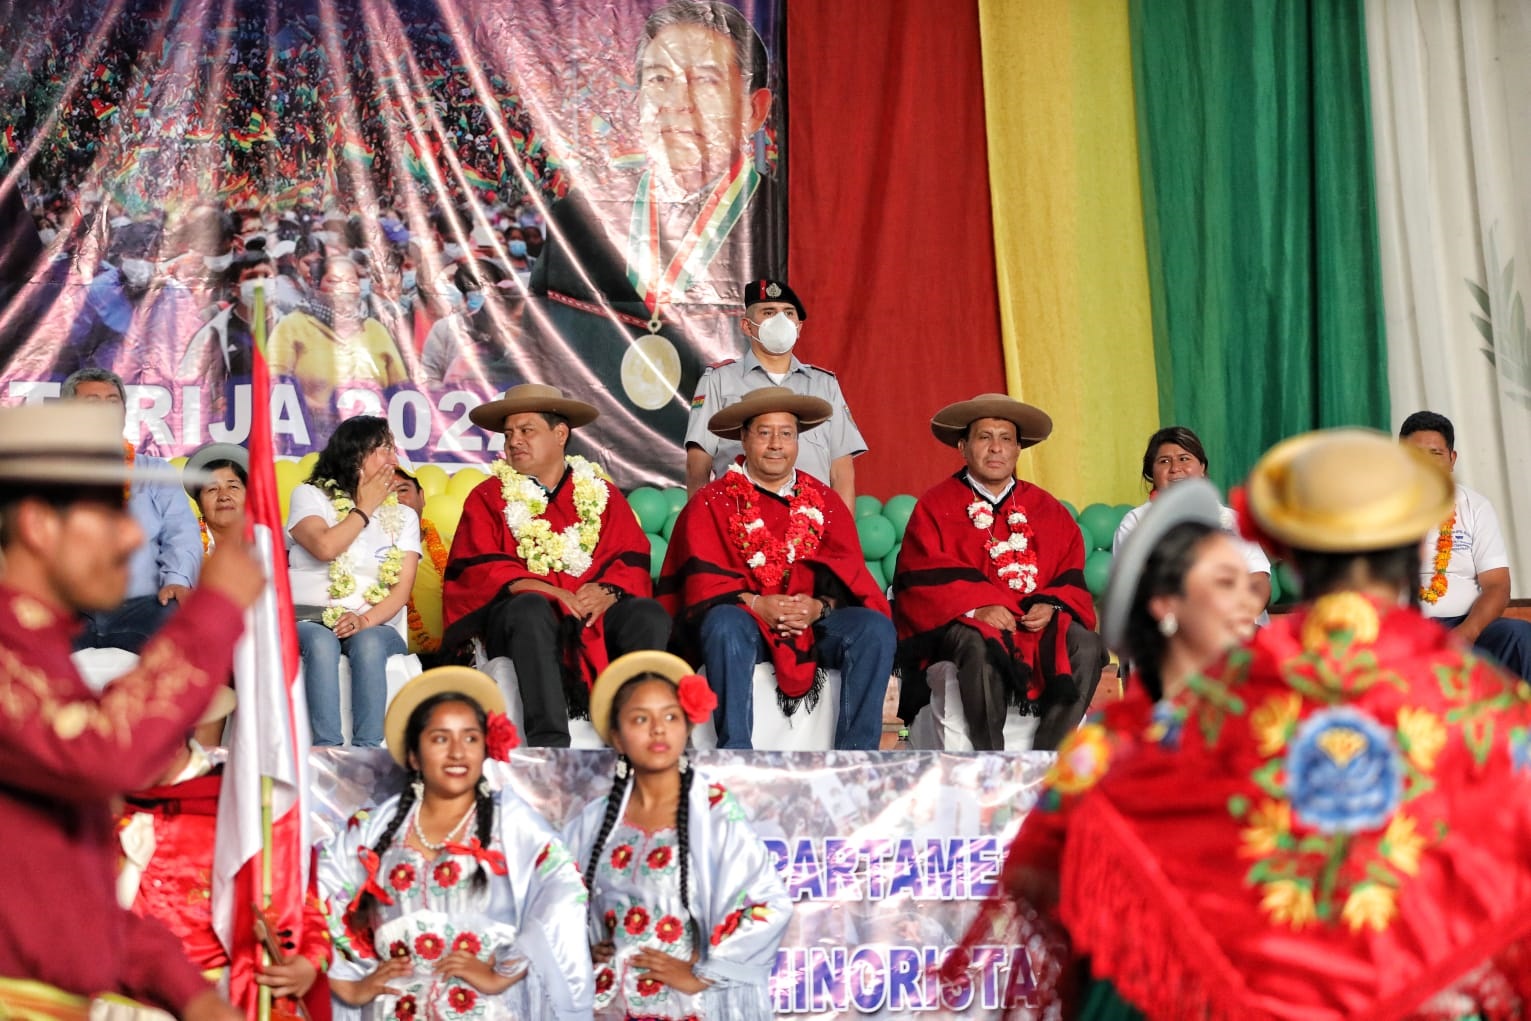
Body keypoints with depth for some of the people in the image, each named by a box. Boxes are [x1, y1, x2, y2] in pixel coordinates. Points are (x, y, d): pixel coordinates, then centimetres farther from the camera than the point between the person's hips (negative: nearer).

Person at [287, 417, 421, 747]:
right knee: (321, 642, -37)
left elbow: (402, 587, 5)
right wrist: (364, 509, 4)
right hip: (310, 620, -2)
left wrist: (366, 620, -15)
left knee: (368, 643, -34)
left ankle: (368, 751, -46)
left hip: (375, 626, 2)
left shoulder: (403, 517, 19)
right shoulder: (309, 496, 12)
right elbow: (324, 547, -10)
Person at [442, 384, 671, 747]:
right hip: (518, 617, -2)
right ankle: (548, 740, -44)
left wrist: (607, 591, -16)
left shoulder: (601, 493, 18)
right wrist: (539, 588, -18)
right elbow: (476, 569, -1)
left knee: (650, 615, -27)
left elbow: (633, 561, 7)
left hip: (596, 612, 2)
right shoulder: (488, 497, 13)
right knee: (531, 609, -36)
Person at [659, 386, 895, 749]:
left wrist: (820, 606, -18)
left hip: (814, 622, 3)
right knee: (726, 624, -37)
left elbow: (847, 573, 4)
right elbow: (703, 579, -5)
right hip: (743, 617, -2)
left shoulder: (824, 502, 15)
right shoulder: (711, 502, 7)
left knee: (875, 627, -25)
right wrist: (755, 603, -20)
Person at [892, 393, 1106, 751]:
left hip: (1036, 623, 3)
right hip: (961, 624, -3)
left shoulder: (1048, 510, 20)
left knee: (1086, 647, -27)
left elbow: (1072, 576, 13)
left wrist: (1051, 605, -10)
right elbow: (922, 577, -4)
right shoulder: (935, 506, 9)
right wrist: (976, 607, -19)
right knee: (982, 648, -38)